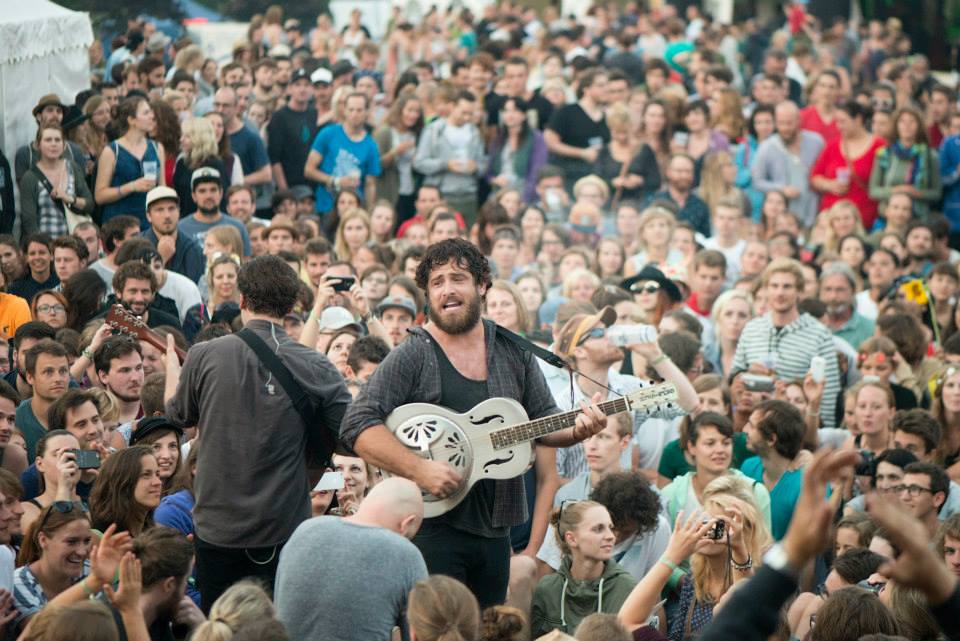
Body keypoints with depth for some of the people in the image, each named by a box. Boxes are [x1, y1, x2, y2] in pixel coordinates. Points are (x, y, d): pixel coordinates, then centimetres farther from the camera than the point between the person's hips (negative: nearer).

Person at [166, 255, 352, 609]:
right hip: (285, 528, -1)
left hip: (217, 527, 1)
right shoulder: (316, 369, -10)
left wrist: (171, 365, 31)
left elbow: (177, 416, 11)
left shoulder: (204, 356, -8)